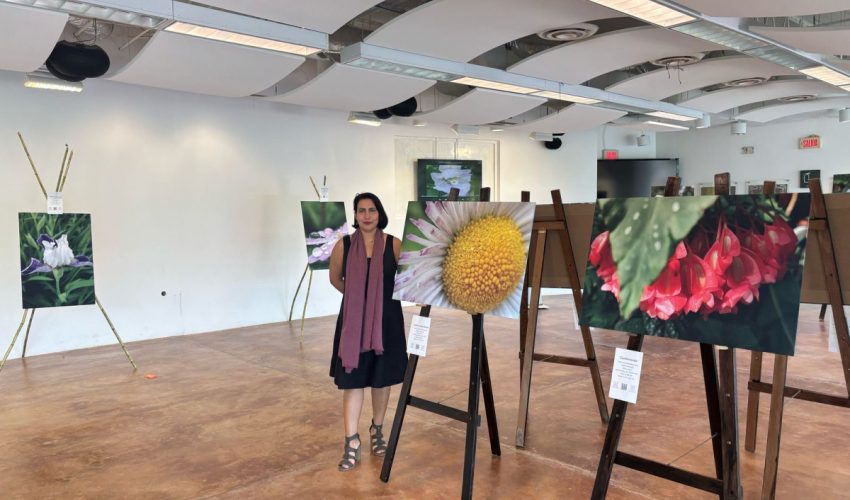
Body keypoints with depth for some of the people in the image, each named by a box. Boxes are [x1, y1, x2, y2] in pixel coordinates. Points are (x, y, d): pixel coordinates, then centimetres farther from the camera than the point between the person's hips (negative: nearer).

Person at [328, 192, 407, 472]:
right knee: (352, 381, 0)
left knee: (382, 379, 12)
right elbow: (335, 279, 12)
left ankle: (377, 431, 32)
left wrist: (381, 298, 5)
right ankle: (352, 443, 9)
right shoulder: (343, 245, -5)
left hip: (386, 320, 0)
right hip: (353, 321, 0)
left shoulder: (394, 244, -6)